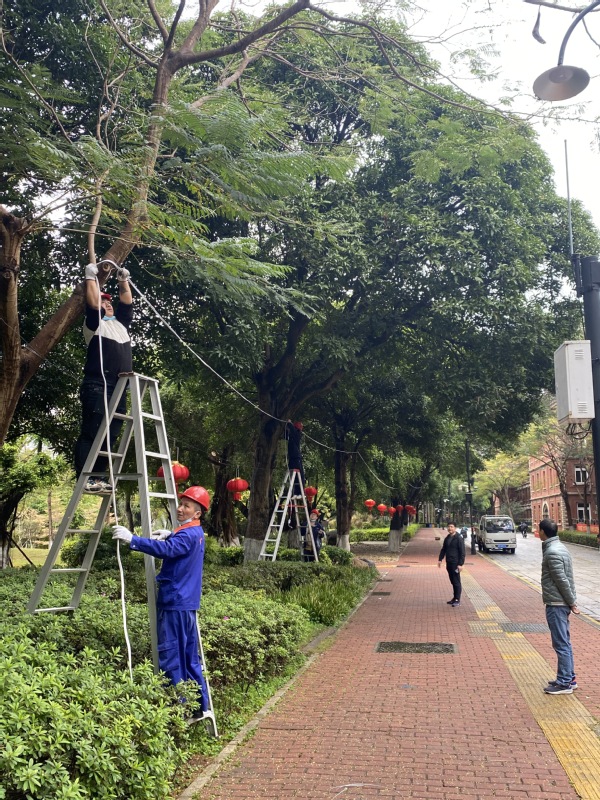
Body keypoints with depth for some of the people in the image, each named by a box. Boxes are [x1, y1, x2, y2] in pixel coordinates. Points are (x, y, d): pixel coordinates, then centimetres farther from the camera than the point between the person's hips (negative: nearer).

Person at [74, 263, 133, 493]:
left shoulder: (120, 323, 26)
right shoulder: (94, 323, 8)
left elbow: (127, 303, 24)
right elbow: (92, 304, -6)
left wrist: (124, 281, 24)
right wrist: (91, 278, 1)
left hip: (119, 388, 7)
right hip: (97, 386, -7)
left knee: (110, 435, 4)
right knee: (90, 432, -10)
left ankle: (98, 477, 7)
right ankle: (84, 478, -12)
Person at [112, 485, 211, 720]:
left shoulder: (188, 535, -15)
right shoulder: (195, 533, 15)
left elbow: (166, 549, -32)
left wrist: (132, 539, -36)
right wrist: (169, 534, 15)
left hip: (176, 603, -10)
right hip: (186, 602, 10)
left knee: (170, 656, -5)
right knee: (188, 657, 14)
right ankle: (199, 706, 20)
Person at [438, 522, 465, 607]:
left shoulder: (459, 539, -10)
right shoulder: (447, 538, 13)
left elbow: (462, 552, -13)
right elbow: (443, 550, 20)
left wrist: (460, 564, -17)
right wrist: (440, 559, 9)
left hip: (455, 564, -7)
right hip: (449, 563, 7)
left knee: (456, 582, -3)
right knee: (452, 581, 13)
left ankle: (457, 600, 1)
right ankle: (455, 598, 21)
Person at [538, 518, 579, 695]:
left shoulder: (552, 552, -20)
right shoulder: (560, 547, 11)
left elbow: (562, 580, -21)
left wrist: (572, 602, -13)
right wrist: (571, 602, 16)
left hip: (556, 604, -10)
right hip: (562, 603, 10)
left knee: (561, 644, -3)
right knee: (564, 642, 16)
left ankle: (564, 683, 4)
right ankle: (569, 678, 24)